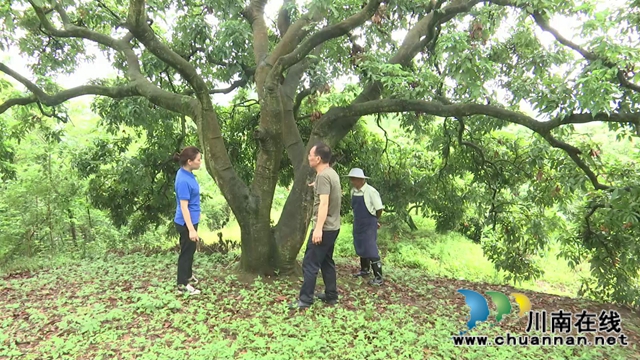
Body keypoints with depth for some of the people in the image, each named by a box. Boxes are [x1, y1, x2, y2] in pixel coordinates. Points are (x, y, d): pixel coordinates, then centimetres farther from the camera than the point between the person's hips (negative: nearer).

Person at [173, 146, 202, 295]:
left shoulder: (187, 173, 1)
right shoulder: (183, 180, -28)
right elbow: (184, 206, -27)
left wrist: (196, 214, 26)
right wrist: (191, 229, -26)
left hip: (191, 219, 9)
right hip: (186, 223, -9)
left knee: (191, 249, 24)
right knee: (186, 251, 5)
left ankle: (188, 275, 42)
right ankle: (182, 284, 20)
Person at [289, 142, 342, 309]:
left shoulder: (323, 176, -18)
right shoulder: (331, 173, 13)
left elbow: (324, 203, -27)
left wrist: (318, 228, -33)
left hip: (324, 228, -10)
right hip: (333, 226, 10)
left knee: (310, 263, -4)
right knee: (326, 261, 17)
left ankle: (305, 300, 1)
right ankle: (331, 295, 23)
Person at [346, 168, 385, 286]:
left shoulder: (371, 191, -19)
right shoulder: (353, 191, 2)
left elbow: (379, 208, -12)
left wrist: (375, 220, 1)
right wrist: (357, 219, 12)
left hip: (369, 225, -7)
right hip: (358, 224, 7)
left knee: (371, 250, -7)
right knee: (361, 248, 19)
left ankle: (378, 277, 0)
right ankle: (364, 270, 38)